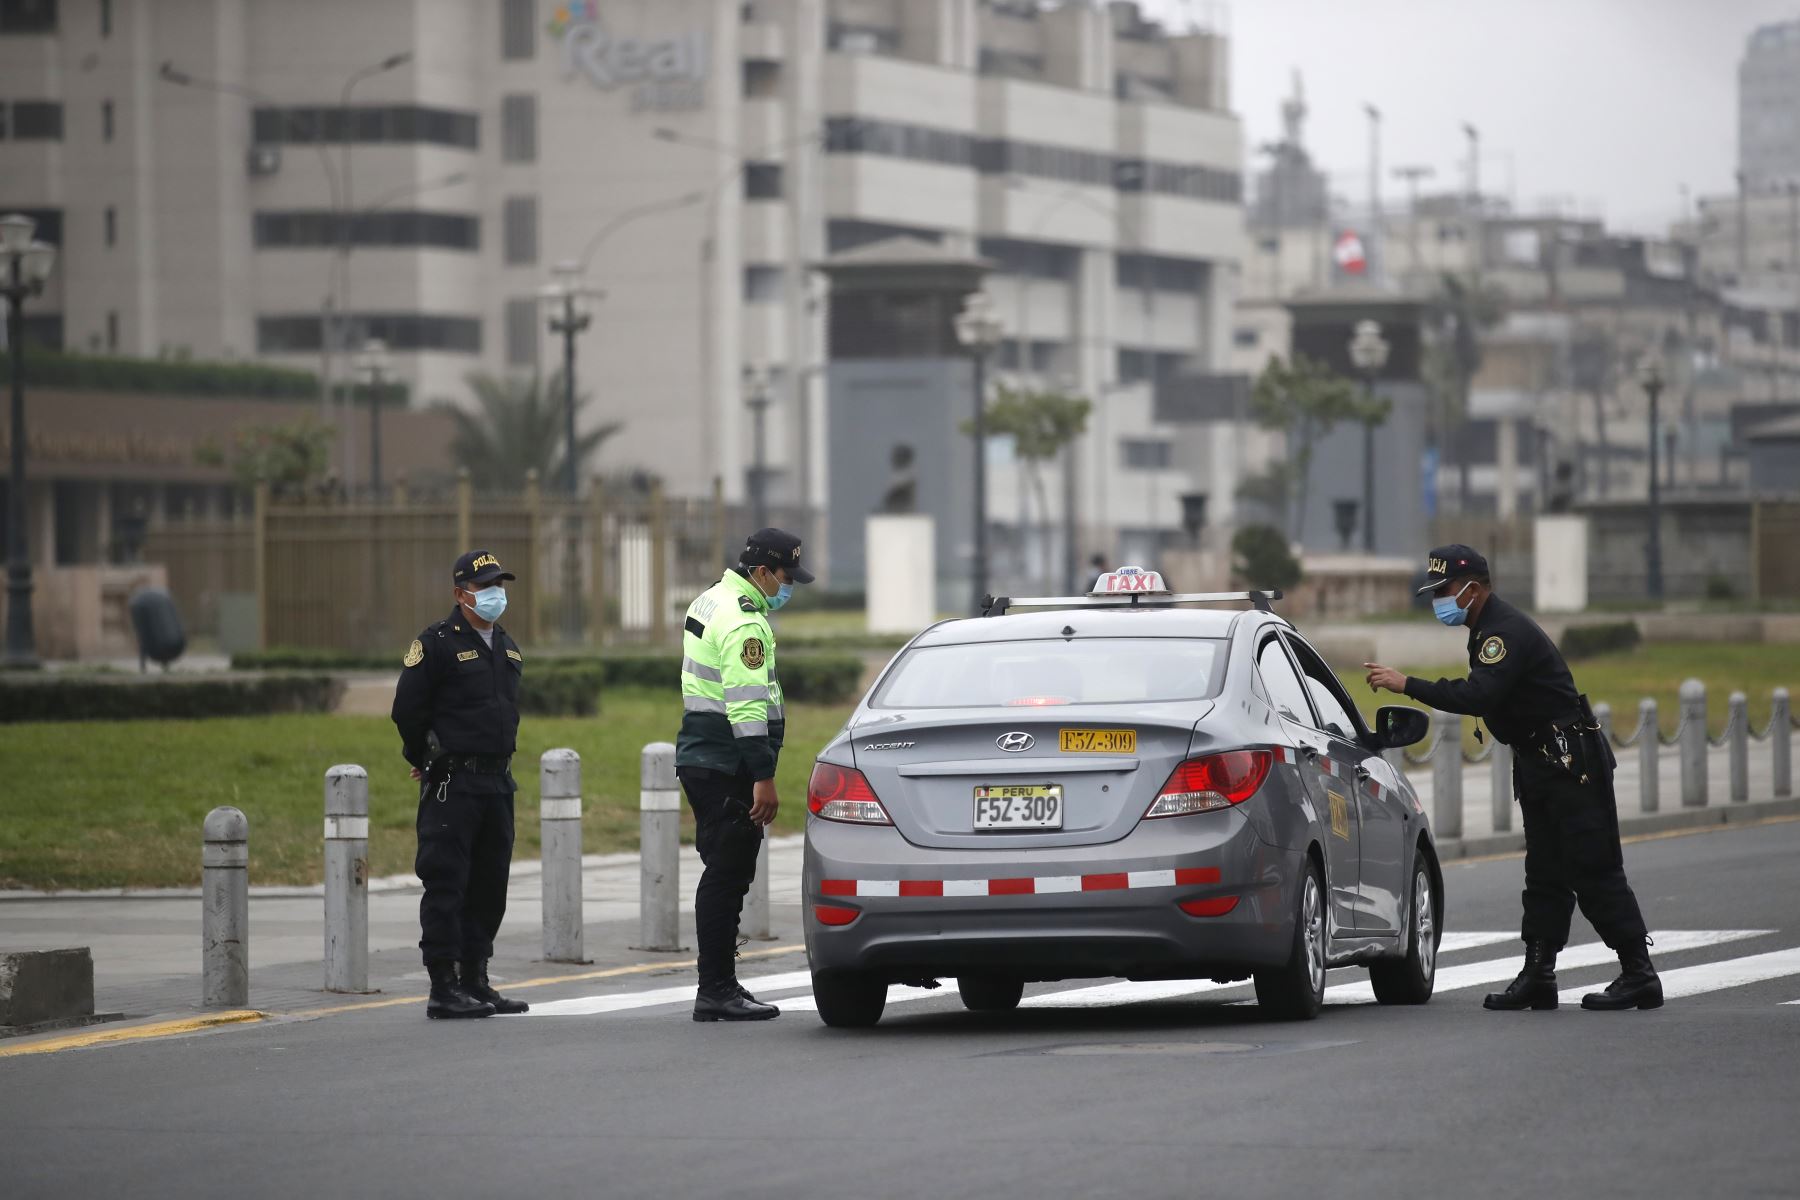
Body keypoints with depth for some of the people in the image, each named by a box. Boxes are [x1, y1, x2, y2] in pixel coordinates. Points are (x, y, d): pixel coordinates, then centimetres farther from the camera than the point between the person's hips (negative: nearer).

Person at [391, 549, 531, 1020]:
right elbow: (407, 712, -8)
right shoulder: (434, 645, -9)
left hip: (498, 782, 8)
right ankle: (444, 989, -6)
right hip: (452, 786, -8)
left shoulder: (508, 650, 15)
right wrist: (430, 764, 3)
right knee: (446, 885, -7)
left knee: (489, 887, 10)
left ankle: (475, 982, 17)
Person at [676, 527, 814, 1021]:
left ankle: (718, 986, 18)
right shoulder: (743, 622, -17)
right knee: (728, 875, -9)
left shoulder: (710, 602, 17)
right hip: (727, 768, -11)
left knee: (725, 873, 14)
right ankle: (716, 991, -9)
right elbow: (747, 705, -23)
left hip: (701, 756, 11)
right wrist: (763, 777, -25)